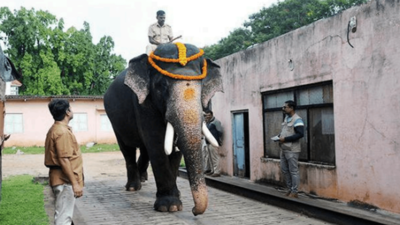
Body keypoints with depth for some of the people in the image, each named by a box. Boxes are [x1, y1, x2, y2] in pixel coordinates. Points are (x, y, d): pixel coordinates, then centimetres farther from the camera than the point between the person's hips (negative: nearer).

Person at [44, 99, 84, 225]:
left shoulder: (56, 129, 14)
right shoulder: (62, 132, -17)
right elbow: (64, 160, -22)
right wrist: (75, 183, -20)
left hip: (62, 180, 10)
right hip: (65, 180, -10)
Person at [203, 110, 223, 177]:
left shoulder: (216, 122, -7)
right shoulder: (207, 123, 19)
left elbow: (220, 132, -10)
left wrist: (219, 141, -10)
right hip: (208, 143, 9)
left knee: (215, 157, -8)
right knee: (210, 157, 10)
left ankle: (217, 172, -6)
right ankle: (212, 171, 18)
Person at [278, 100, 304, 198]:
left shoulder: (297, 119, -13)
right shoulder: (286, 118, 14)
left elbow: (300, 134, -21)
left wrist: (285, 139, -21)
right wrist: (279, 136, 5)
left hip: (292, 150, -9)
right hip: (283, 149, 9)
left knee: (293, 171, -1)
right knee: (284, 169, 13)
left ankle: (294, 192, 7)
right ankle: (290, 189, 25)